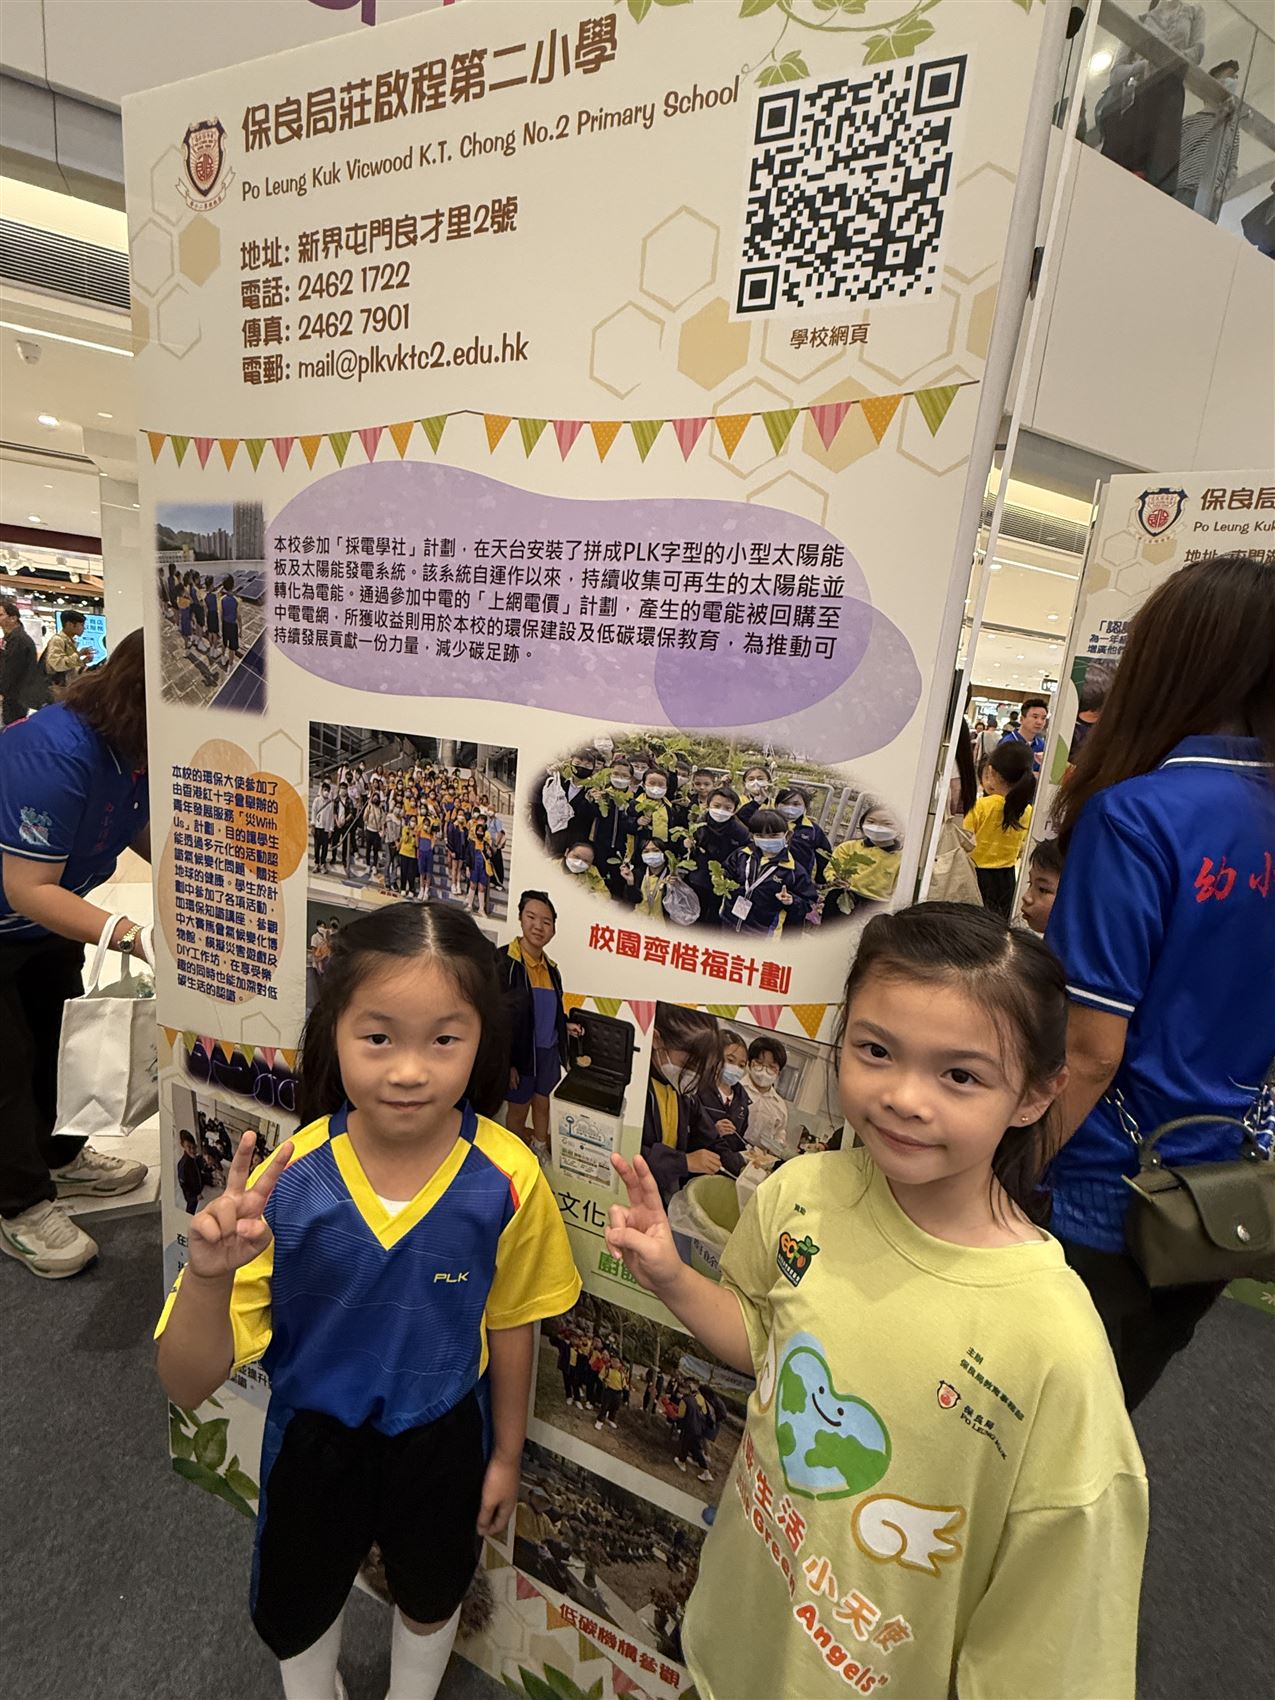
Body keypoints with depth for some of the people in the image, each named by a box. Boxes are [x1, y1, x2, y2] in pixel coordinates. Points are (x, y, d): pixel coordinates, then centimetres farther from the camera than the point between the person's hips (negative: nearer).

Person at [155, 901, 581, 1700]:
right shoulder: (284, 1182, -27)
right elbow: (190, 1385, -22)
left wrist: (507, 1454, 3)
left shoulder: (507, 1178, -27)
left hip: (441, 1436, 0)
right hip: (313, 1433, 0)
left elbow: (509, 1325, -9)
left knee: (430, 1598, 30)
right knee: (293, 1611, 29)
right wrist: (209, 1275, -42)